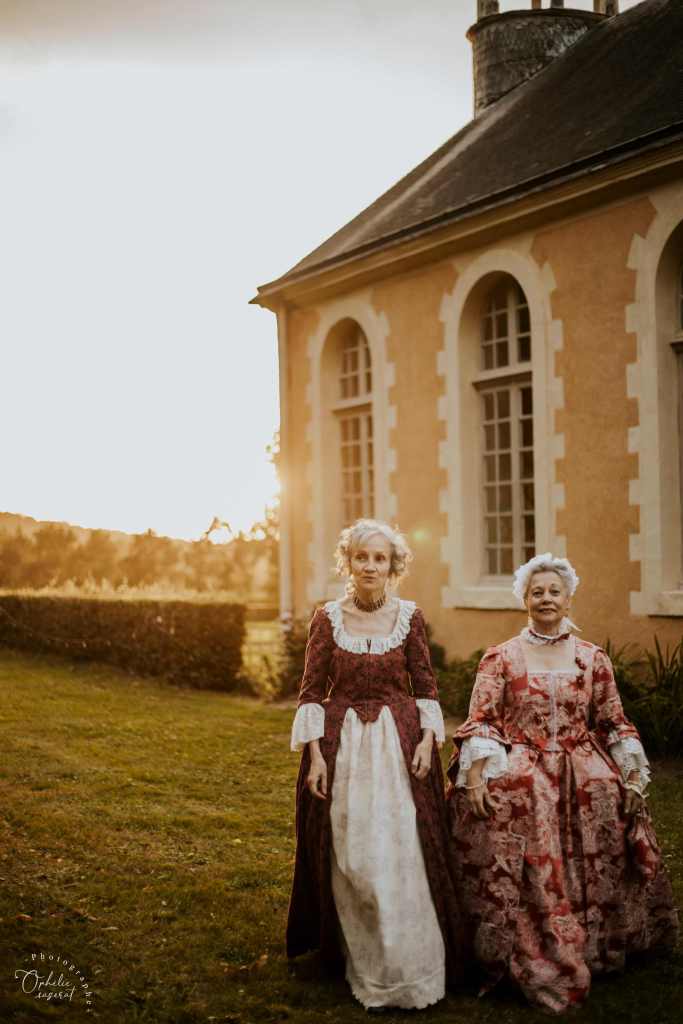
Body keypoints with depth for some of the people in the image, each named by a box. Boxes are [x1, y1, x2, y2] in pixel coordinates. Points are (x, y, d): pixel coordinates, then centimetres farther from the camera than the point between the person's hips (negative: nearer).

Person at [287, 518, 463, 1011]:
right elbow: (311, 692, 0)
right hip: (342, 744, 0)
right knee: (350, 856, 3)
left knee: (402, 852, -2)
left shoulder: (410, 616, 0)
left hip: (400, 742, 0)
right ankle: (363, 965, 17)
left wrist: (427, 740, -8)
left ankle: (409, 968, 11)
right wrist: (315, 754, -7)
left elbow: (426, 687, 5)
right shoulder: (328, 617, -1)